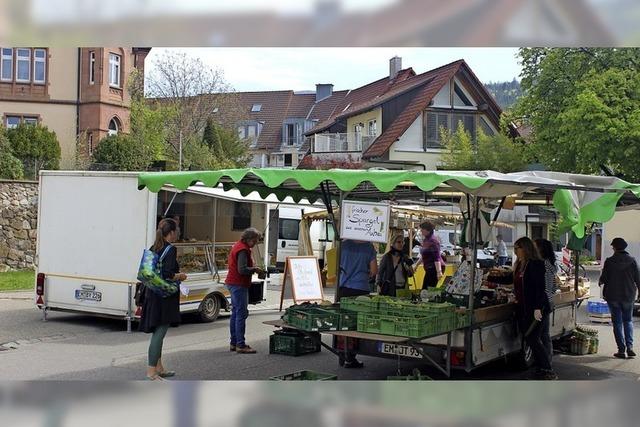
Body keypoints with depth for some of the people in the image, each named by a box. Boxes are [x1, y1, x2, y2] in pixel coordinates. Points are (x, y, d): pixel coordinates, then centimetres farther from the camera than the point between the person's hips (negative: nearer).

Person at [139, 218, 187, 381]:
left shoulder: (154, 248, 10)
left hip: (153, 295, 9)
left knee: (157, 332, 16)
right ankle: (151, 371, -3)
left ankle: (159, 368, 26)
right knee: (159, 333, -5)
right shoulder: (171, 249, -15)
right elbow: (168, 275, -24)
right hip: (165, 298, -9)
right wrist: (181, 276, -5)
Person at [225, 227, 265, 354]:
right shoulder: (243, 250, -17)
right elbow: (242, 270, -26)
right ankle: (240, 345, -8)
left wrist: (253, 269, 13)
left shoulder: (238, 246, 16)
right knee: (241, 314, -8)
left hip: (233, 283, 11)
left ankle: (233, 343, 20)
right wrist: (255, 270, -13)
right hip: (239, 284, -11)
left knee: (235, 313, 15)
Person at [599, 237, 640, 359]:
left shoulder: (609, 261, -10)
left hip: (613, 296, -2)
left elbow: (603, 278, -5)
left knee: (617, 322, 6)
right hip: (628, 296, 2)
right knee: (628, 320, 17)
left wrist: (600, 282, 18)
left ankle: (622, 350, 4)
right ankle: (629, 347, 2)